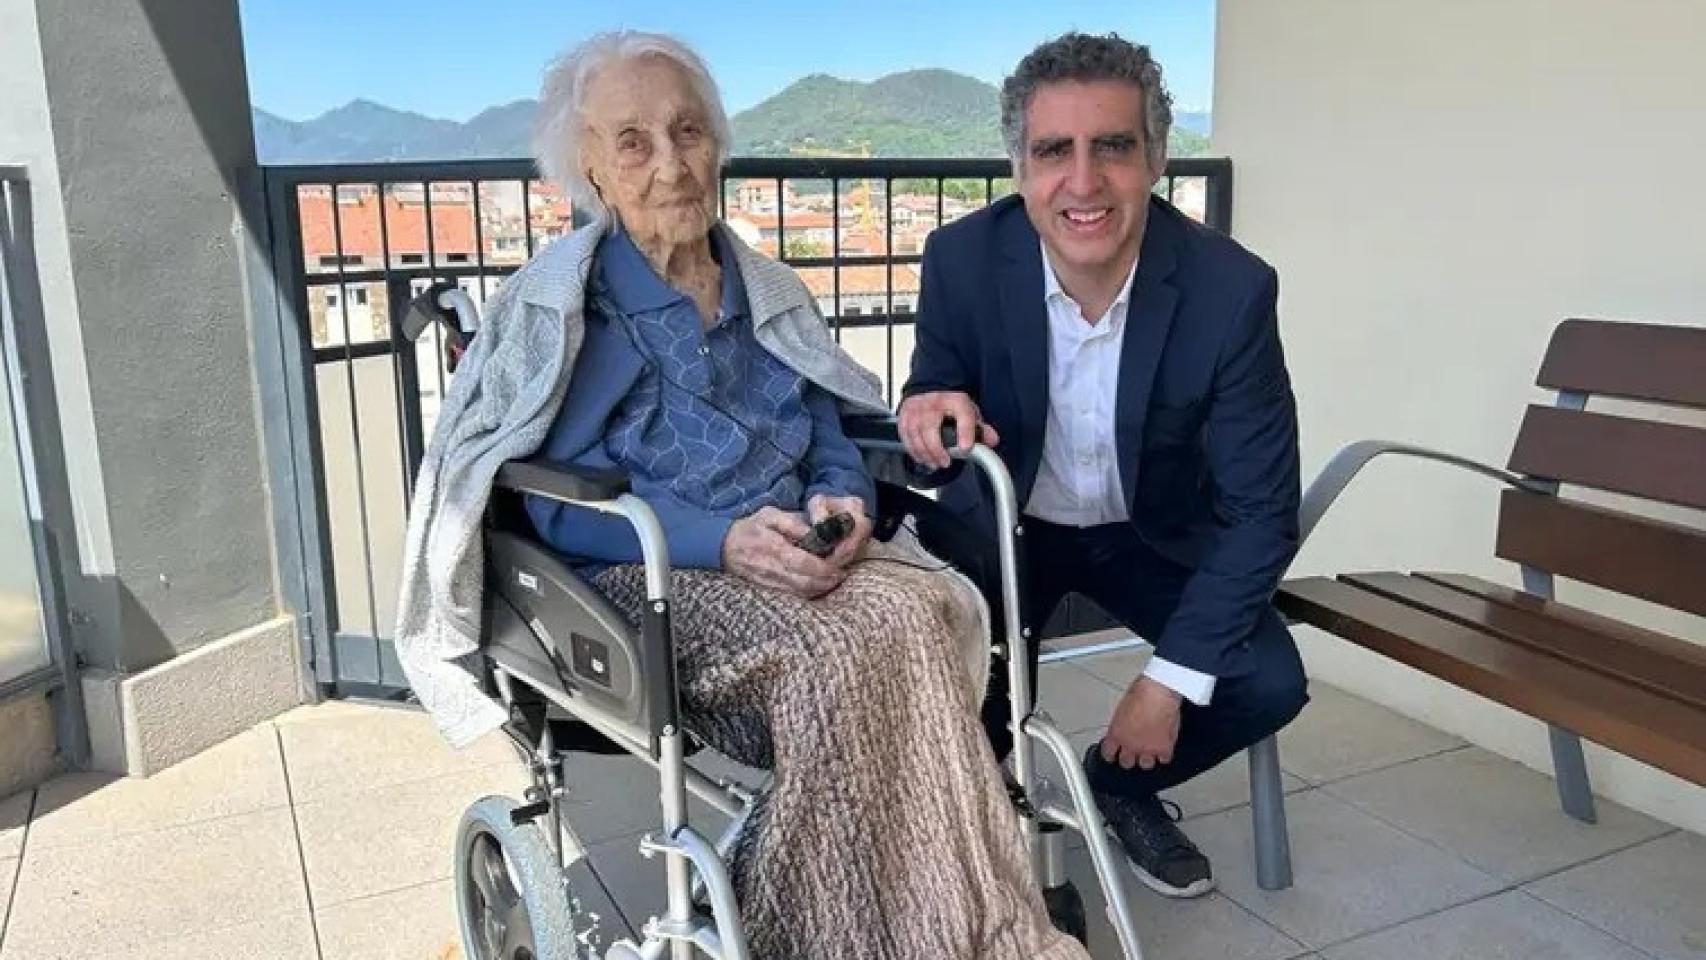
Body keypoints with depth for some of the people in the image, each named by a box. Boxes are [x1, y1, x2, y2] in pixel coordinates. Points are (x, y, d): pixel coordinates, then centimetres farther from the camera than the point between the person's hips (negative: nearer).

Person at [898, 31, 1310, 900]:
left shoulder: (1230, 288, -24)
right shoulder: (963, 258, -20)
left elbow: (1262, 506, -18)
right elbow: (937, 402, -7)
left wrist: (1171, 676, -23)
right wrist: (933, 412, -34)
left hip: (1151, 532, 1)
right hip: (1003, 521, 0)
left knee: (1268, 682, -17)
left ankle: (1121, 782, 16)